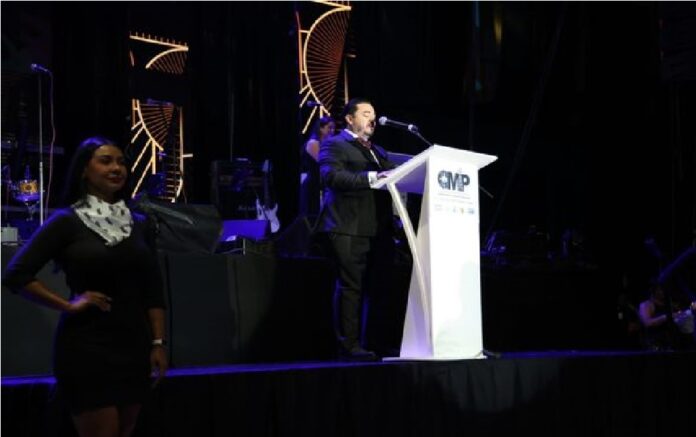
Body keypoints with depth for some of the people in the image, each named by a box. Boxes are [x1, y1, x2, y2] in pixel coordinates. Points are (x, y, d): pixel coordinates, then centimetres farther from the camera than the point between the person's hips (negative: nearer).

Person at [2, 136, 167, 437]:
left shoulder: (138, 223, 10)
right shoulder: (67, 221, -5)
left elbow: (153, 290, 11)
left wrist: (158, 342, 4)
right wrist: (69, 305, -11)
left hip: (133, 345, 5)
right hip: (86, 345, -5)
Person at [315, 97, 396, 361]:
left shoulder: (377, 151, 27)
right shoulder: (334, 145, 2)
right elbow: (331, 176, -14)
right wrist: (371, 178, -22)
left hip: (377, 228, 7)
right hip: (348, 229, -7)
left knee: (377, 287, 5)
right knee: (351, 287, -7)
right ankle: (350, 345, -4)